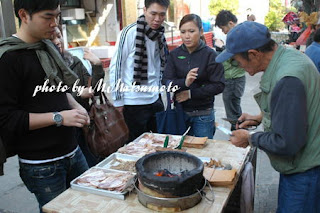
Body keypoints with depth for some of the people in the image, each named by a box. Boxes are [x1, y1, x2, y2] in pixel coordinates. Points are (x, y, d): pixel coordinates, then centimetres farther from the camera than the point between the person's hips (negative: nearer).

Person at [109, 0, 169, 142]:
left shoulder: (160, 35, 7)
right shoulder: (130, 33, -13)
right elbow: (116, 67, -11)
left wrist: (157, 91, 13)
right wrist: (118, 101, -10)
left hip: (155, 100, 6)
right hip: (133, 103, -6)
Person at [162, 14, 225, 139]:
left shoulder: (210, 55, -8)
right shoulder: (174, 54, 2)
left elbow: (219, 85, -11)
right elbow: (166, 82, -6)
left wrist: (191, 93, -15)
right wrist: (184, 83, -25)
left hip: (203, 115, -2)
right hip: (180, 111, 3)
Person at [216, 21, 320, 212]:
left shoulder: (287, 81, -32)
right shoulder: (290, 55, 0)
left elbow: (287, 144, -28)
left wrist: (250, 139, -13)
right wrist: (261, 118, 8)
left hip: (305, 172, -9)